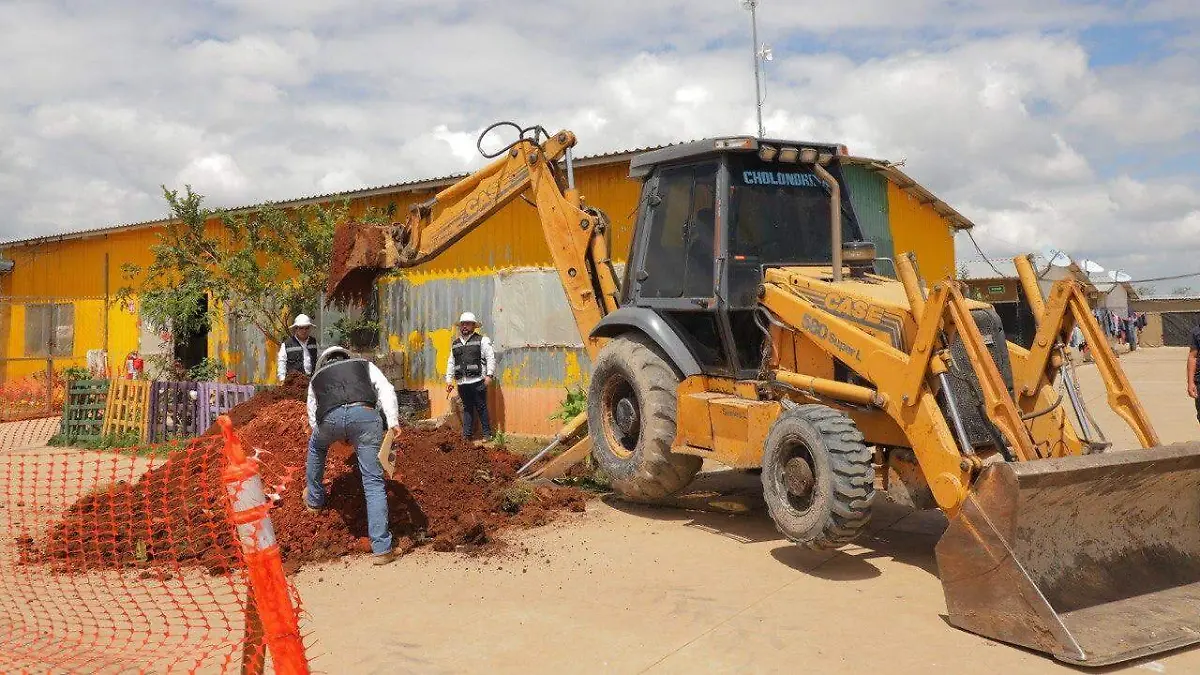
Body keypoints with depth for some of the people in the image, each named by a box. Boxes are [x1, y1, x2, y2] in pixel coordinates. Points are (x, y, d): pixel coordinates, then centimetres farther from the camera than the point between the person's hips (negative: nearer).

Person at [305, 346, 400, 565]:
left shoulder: (317, 377, 39)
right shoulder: (365, 365, 35)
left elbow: (313, 418, 39)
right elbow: (385, 389, 15)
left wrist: (342, 437, 46)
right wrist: (392, 420, 4)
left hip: (330, 417, 1)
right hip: (365, 413, -1)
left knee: (316, 446, 38)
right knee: (373, 482, 2)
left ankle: (314, 500, 52)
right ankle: (382, 548, 0)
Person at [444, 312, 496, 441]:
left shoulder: (482, 341, 2)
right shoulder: (455, 344, 18)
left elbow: (491, 358, -4)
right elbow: (451, 363, 21)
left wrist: (489, 375, -13)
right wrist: (449, 379, 15)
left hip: (477, 381, -5)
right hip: (462, 383, 5)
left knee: (481, 408, -1)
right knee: (467, 409, 9)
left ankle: (487, 434, 6)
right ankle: (467, 435, 13)